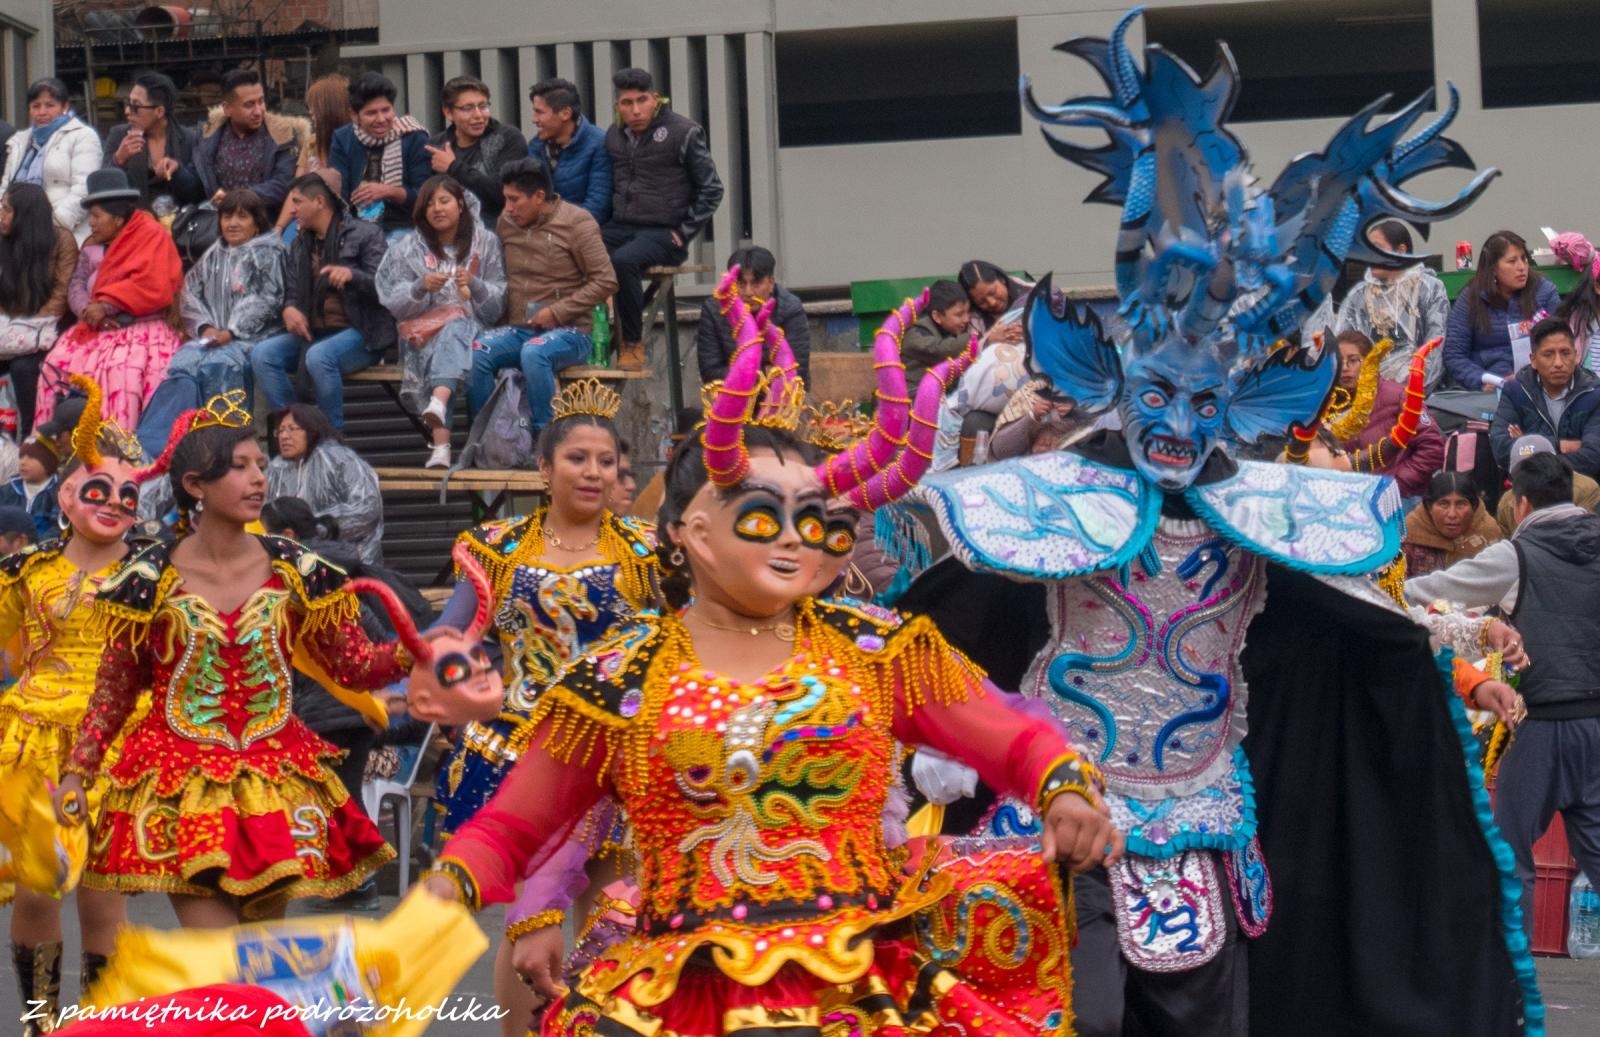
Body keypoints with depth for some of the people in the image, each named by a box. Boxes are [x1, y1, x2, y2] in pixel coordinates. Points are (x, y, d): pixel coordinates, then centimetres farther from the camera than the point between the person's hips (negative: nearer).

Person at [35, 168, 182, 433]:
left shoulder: (152, 236, -6)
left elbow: (154, 288, -17)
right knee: (60, 362, -17)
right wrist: (89, 311, -14)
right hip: (100, 329, 7)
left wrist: (106, 305, -14)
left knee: (122, 370, -35)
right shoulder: (94, 245, 16)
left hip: (142, 328, -7)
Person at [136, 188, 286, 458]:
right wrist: (205, 327, -3)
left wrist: (231, 332, -13)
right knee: (182, 363, -29)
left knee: (215, 365, -36)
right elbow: (191, 292, 17)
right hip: (213, 336, 4)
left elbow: (266, 300, -4)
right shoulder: (214, 255, 24)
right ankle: (149, 443, -42)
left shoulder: (268, 253, 8)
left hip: (252, 337, -4)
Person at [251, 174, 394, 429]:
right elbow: (293, 292, 19)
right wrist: (289, 309, -6)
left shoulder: (365, 234, 0)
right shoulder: (300, 243, 19)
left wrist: (352, 275, -28)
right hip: (312, 332, 6)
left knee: (319, 355, -37)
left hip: (359, 333, -6)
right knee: (262, 353, -20)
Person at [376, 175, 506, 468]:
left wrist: (474, 285, -14)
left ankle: (438, 401, -68)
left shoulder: (485, 242, 12)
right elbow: (395, 305, 5)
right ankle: (441, 445, -49)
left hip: (473, 328, -1)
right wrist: (421, 287, -14)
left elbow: (498, 305, 6)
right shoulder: (409, 248, 14)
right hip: (423, 332, 1)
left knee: (454, 331, -37)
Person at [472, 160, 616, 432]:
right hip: (518, 329, 5)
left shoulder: (576, 223, -6)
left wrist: (557, 312, -14)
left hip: (569, 331, -5)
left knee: (534, 353, -37)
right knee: (476, 352, -25)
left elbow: (606, 281, -9)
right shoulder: (506, 222, 10)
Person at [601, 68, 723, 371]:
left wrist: (685, 231, -7)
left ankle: (633, 345, -18)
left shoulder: (683, 132, -4)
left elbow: (711, 188, -1)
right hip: (621, 226, 5)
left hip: (663, 232, -5)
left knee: (623, 262, -35)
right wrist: (604, 224, 8)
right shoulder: (614, 136, 13)